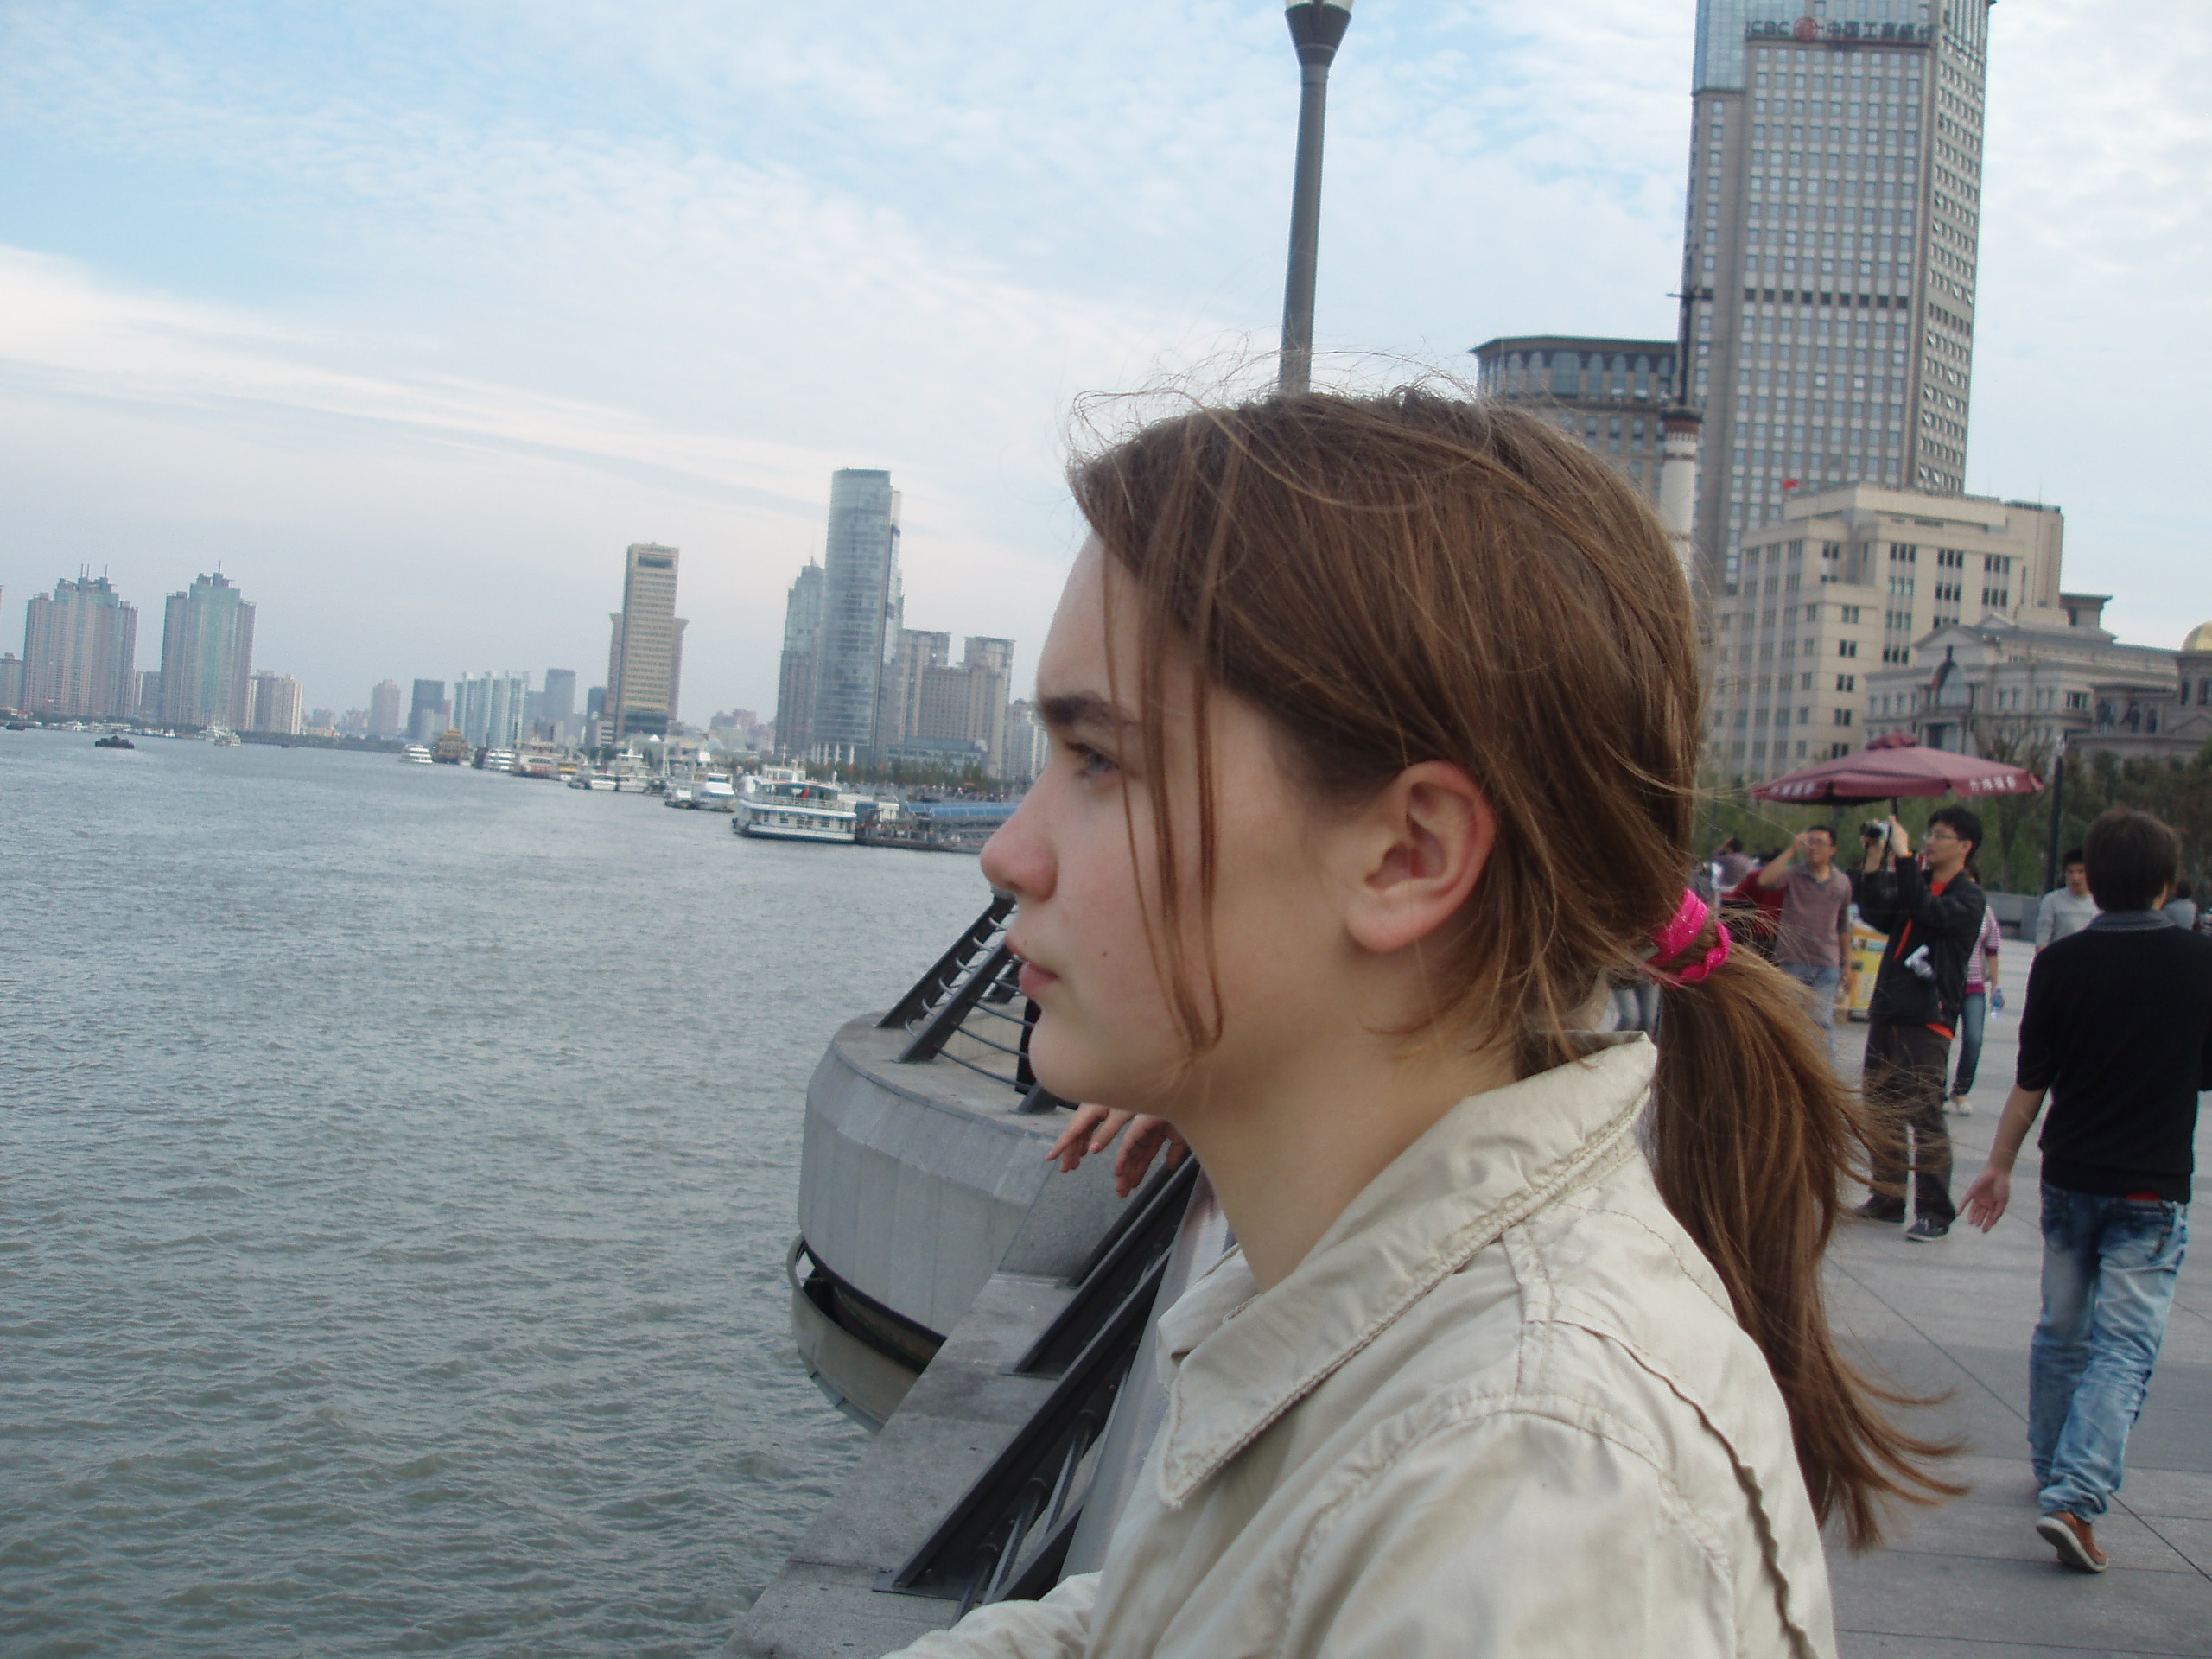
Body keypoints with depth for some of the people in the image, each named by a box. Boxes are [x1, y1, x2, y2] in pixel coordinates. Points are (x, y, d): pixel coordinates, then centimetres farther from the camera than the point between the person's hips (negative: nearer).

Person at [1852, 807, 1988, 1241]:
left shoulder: (1968, 898, -5)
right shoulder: (1913, 882, 16)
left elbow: (1926, 910, -23)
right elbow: (1876, 915, 4)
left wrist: (1903, 855, -20)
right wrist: (1874, 864, -5)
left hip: (1929, 1019, -7)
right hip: (1887, 1012, 7)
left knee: (1925, 1116, -9)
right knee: (1881, 1110, 10)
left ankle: (1934, 1212, -3)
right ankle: (1887, 1197, 20)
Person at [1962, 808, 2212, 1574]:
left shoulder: (2060, 964, -6)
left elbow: (2030, 1081, -2)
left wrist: (1999, 1165, 8)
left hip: (2070, 1178, 2)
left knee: (2061, 1332, 18)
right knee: (2123, 1349, -3)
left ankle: (2052, 1468, 33)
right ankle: (2074, 1497, -16)